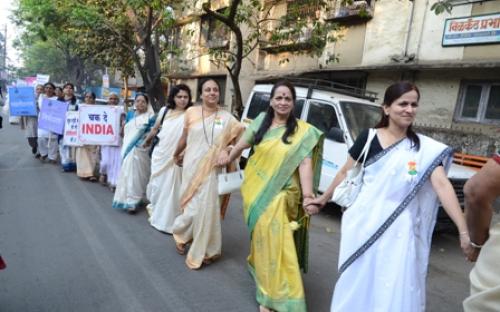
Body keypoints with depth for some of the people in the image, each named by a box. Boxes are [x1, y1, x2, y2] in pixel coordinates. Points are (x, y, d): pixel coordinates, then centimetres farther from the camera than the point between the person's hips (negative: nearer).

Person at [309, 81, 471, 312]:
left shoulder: (426, 148, -3)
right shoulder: (368, 138, -4)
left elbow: (442, 185, -13)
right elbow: (345, 172, 6)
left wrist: (464, 231, -21)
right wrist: (324, 198, 14)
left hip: (399, 229, 0)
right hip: (365, 222, 0)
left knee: (397, 290, 6)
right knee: (358, 281, 13)